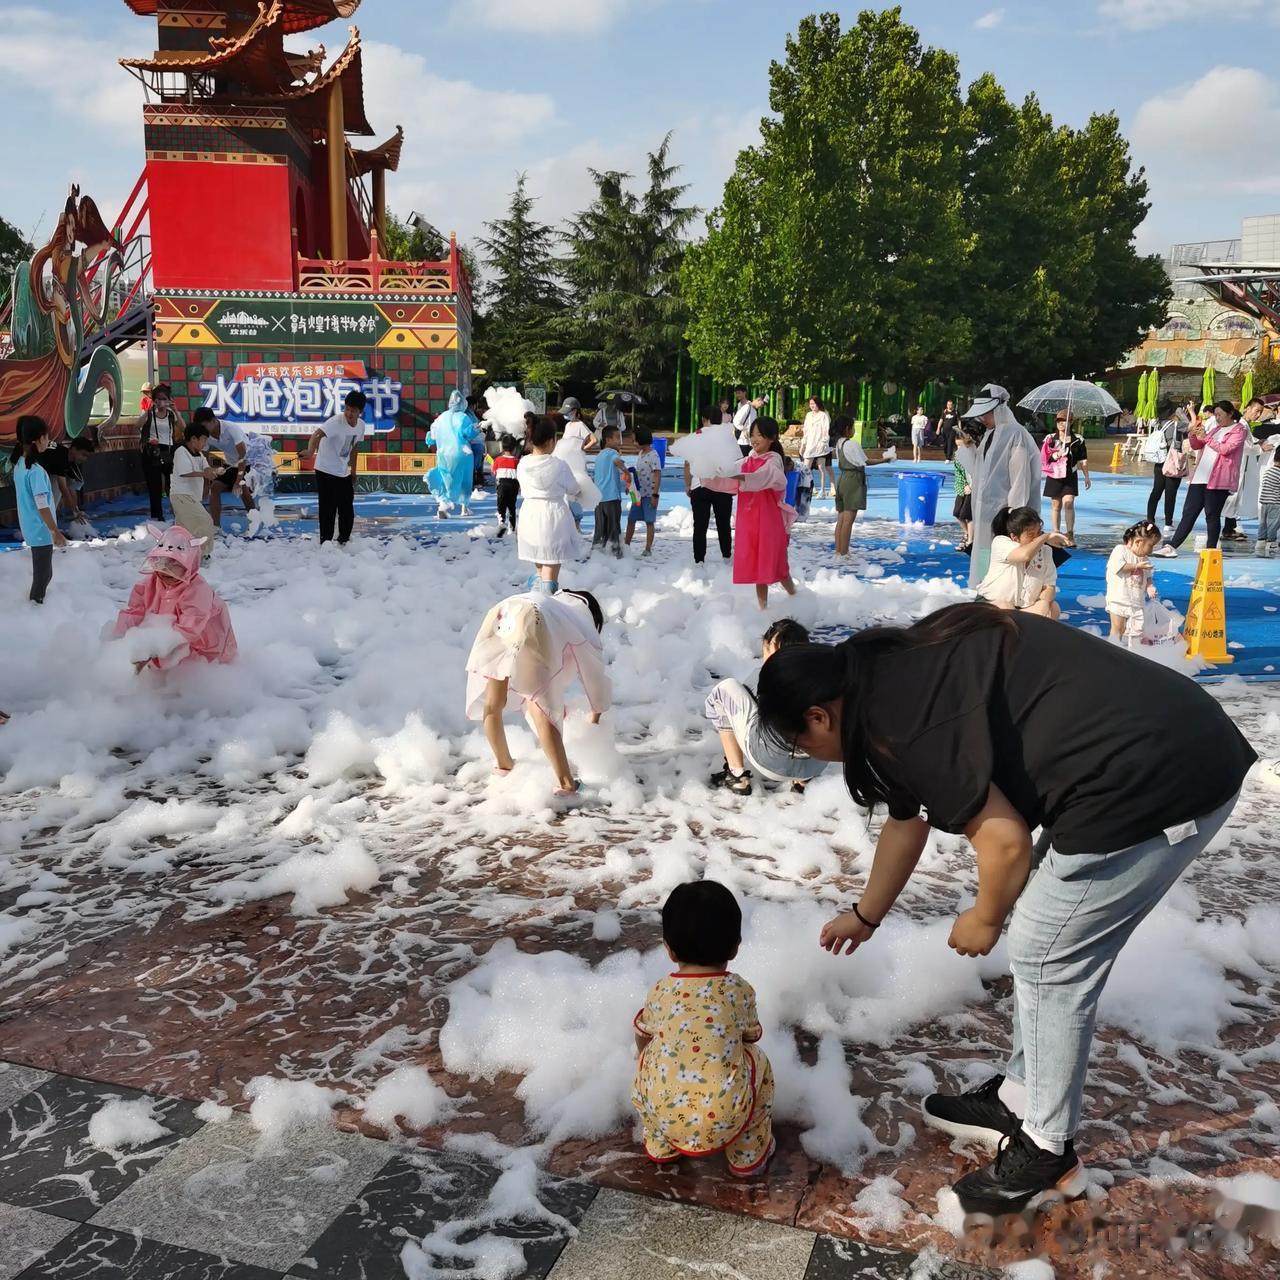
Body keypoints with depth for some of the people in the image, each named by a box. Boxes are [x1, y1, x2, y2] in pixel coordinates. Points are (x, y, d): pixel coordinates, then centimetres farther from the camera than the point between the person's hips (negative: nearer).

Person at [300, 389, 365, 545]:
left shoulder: (361, 425, 0)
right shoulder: (336, 421, -22)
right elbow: (317, 434, -39)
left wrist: (353, 469, 20)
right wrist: (310, 451, -59)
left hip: (344, 473, 7)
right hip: (326, 471, -7)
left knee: (348, 510, 11)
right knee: (329, 509, -5)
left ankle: (343, 541, 28)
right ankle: (326, 543, 4)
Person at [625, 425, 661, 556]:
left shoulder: (653, 455, -14)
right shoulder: (640, 454, 12)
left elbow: (658, 476, -17)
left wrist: (655, 495, -21)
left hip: (650, 494, -8)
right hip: (639, 493, 8)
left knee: (649, 521, -1)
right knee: (631, 519, 11)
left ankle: (648, 549, 4)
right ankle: (626, 545, 20)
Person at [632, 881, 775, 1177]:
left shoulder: (659, 991, 3)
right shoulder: (741, 991, -1)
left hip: (664, 1114, 1)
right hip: (725, 1117, -1)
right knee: (757, 1060, 26)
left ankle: (660, 1148, 39)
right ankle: (748, 1157, 32)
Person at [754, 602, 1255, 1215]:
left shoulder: (892, 714, -18)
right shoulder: (897, 673, 13)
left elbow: (1003, 839, -16)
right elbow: (907, 819, 27)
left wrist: (985, 918, 5)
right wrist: (865, 915, 40)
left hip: (1151, 784, -10)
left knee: (1048, 963, 3)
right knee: (1051, 954, 19)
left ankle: (1047, 1151, 21)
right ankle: (1020, 1100, 35)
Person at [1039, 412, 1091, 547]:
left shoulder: (1078, 440, 4)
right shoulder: (1050, 439, 5)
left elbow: (1083, 460, 7)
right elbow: (1043, 457, 1)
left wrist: (1086, 477, 7)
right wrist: (1055, 456, -16)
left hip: (1070, 476, -1)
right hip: (1054, 476, 1)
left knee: (1068, 503, -13)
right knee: (1056, 505, 6)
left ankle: (1070, 535, -9)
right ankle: (1056, 533, 15)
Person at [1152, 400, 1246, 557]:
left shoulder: (1238, 430, 0)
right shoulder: (1215, 429, 21)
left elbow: (1225, 448, -15)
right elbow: (1196, 446, 23)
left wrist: (1206, 438, -15)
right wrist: (1192, 435, 3)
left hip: (1218, 480, -7)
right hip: (1200, 477, 7)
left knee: (1212, 515, -2)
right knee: (1188, 512, 4)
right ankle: (1172, 546, 3)